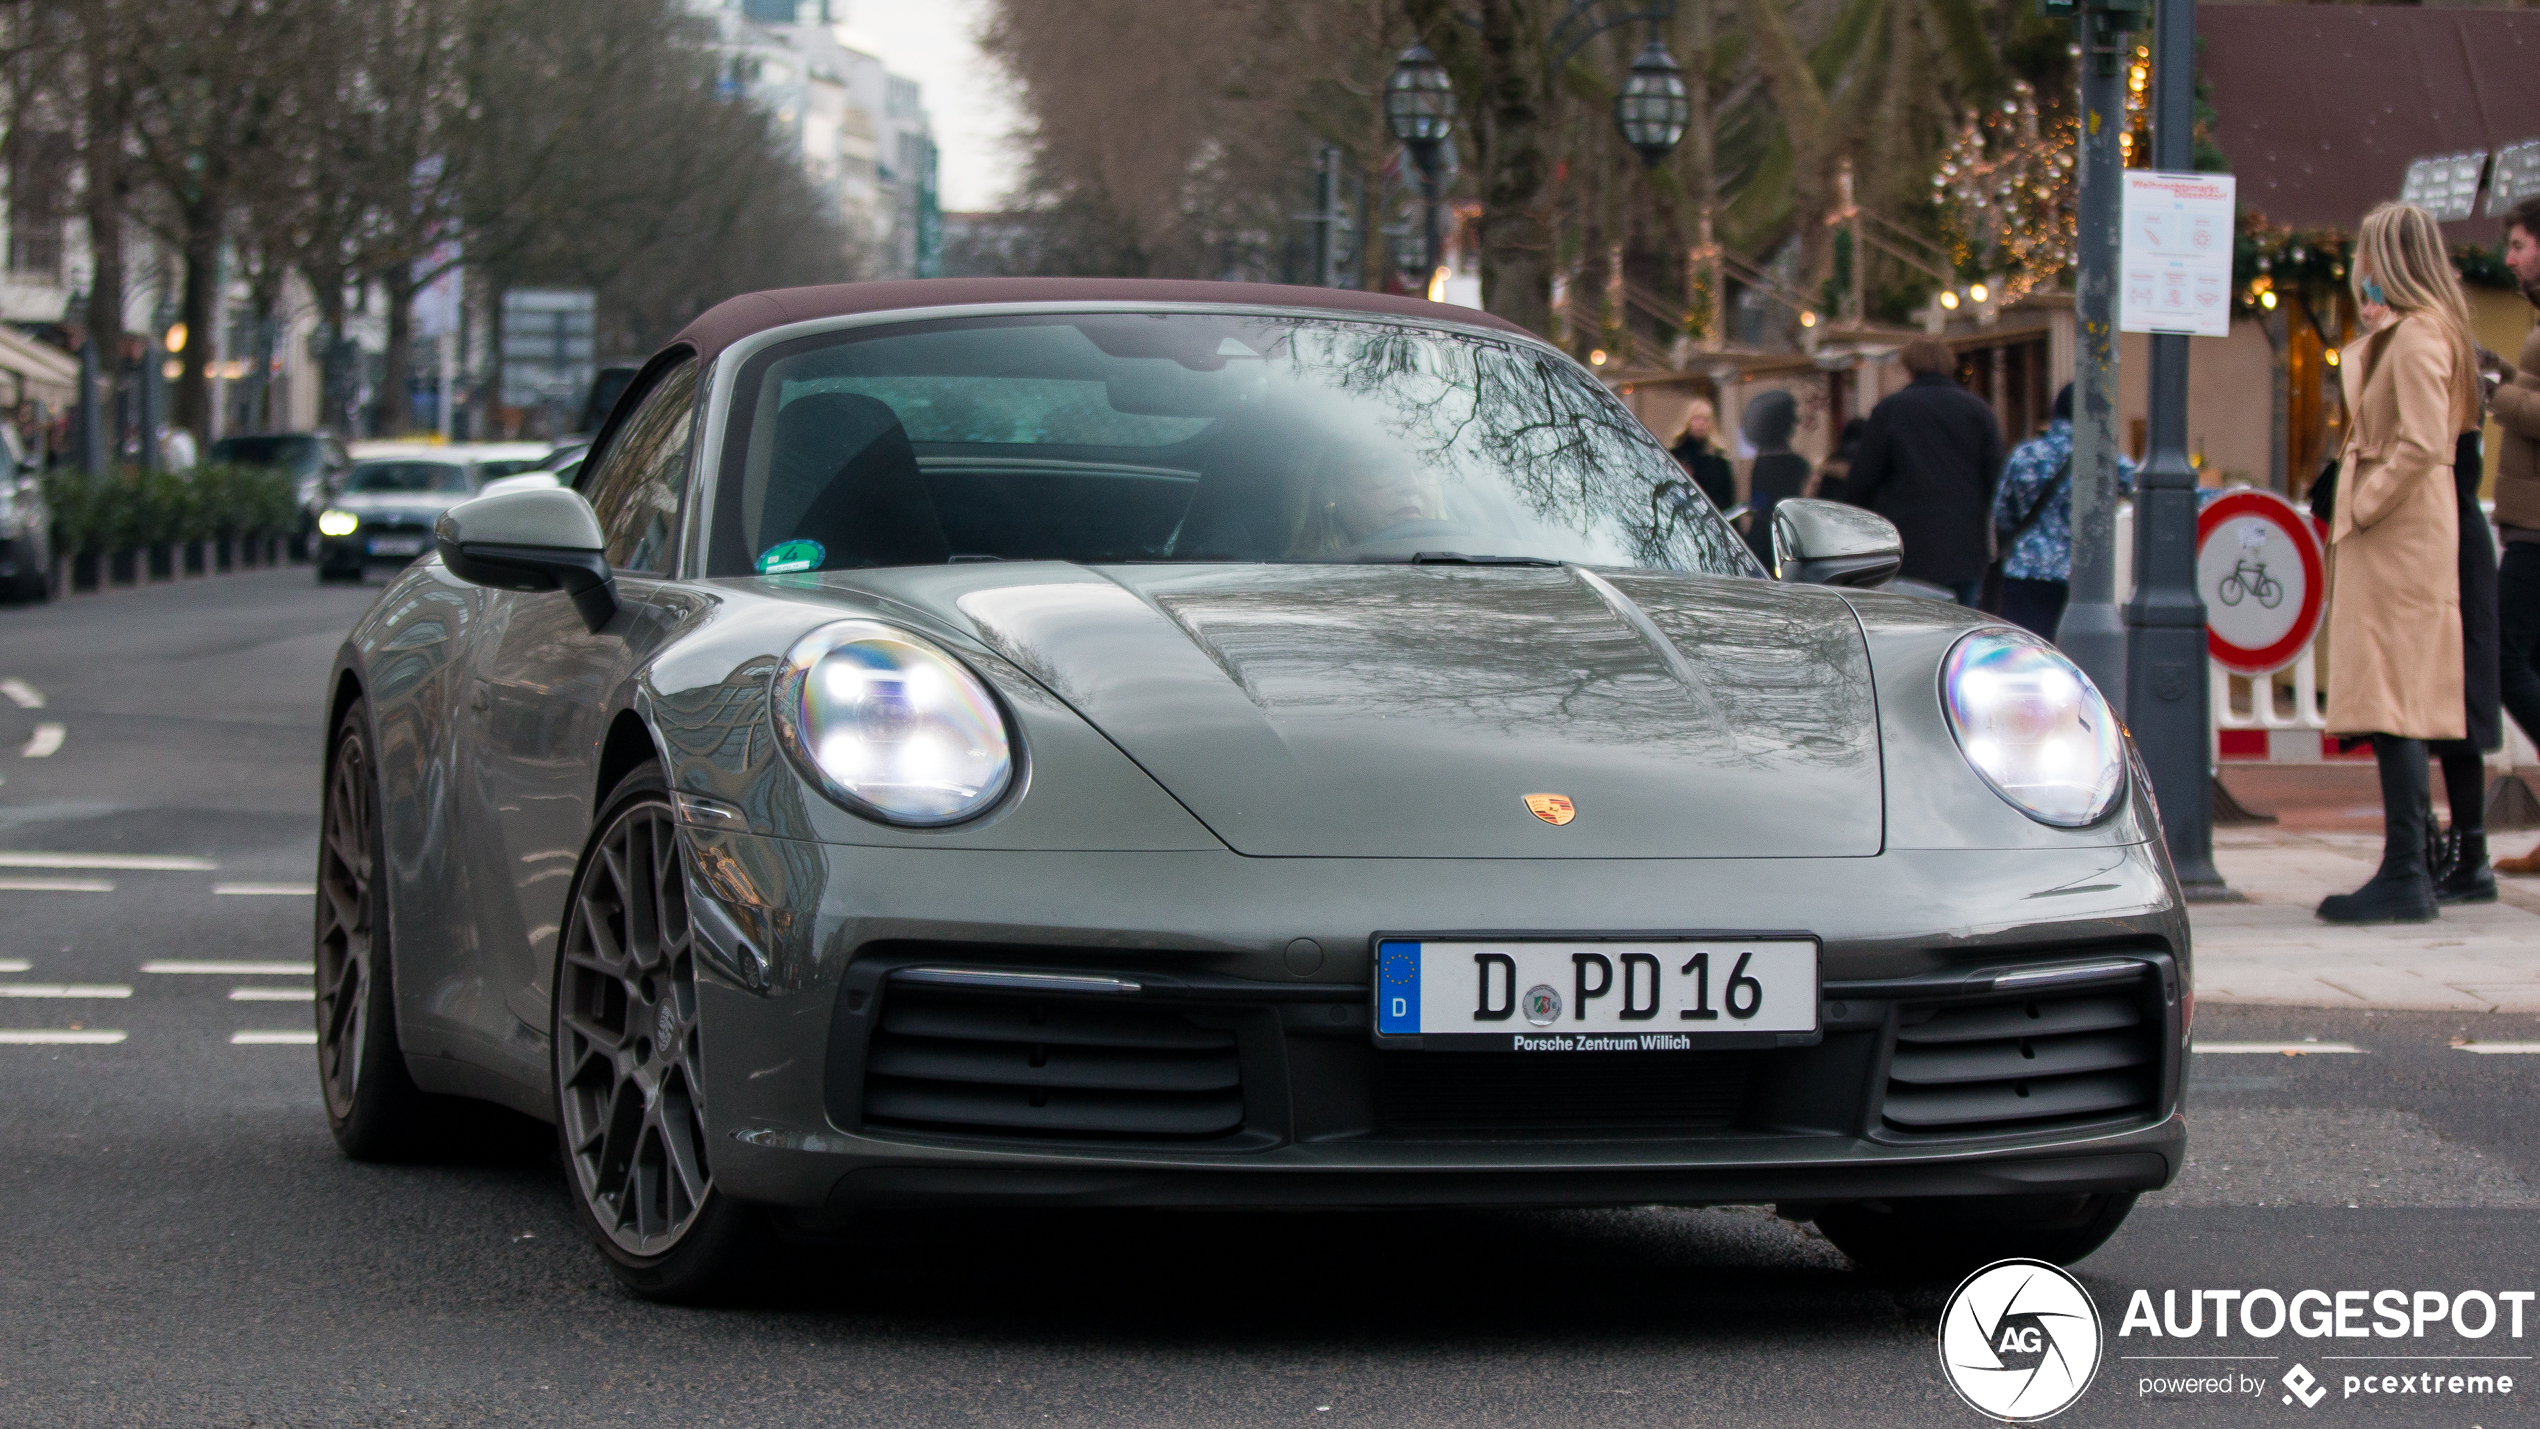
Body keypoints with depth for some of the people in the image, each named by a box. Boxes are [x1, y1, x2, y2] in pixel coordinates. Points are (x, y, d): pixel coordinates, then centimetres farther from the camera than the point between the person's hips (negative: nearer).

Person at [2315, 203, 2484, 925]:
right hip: (2397, 534, 10)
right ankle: (2410, 868, 16)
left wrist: (2362, 506, -16)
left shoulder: (2416, 336, -15)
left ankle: (2405, 876, -13)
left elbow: (2422, 445, -22)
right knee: (2397, 703, 12)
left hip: (2398, 534, -10)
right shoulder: (2403, 333, 16)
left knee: (2392, 702, -11)